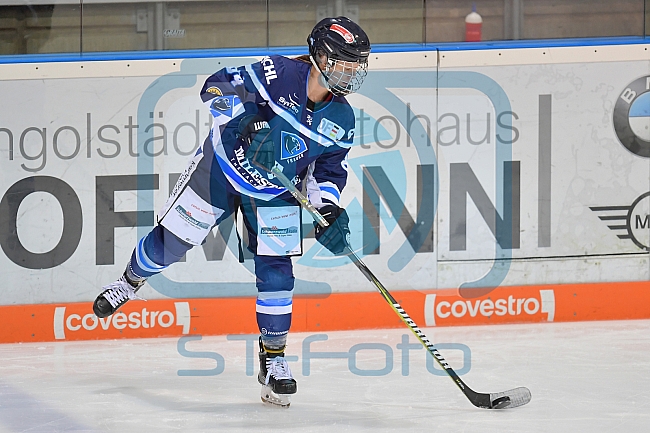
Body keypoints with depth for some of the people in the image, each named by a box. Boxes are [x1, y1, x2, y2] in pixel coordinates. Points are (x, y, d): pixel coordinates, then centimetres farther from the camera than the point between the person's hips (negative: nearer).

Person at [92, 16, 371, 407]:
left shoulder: (342, 119, -10)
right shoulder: (280, 73, -25)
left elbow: (329, 170, -1)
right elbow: (218, 87, -28)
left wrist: (330, 210, -19)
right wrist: (247, 121, -43)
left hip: (275, 193, 3)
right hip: (223, 165, -3)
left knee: (276, 272, -5)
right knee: (171, 241, 6)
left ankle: (273, 359, 7)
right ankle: (130, 283, 38)